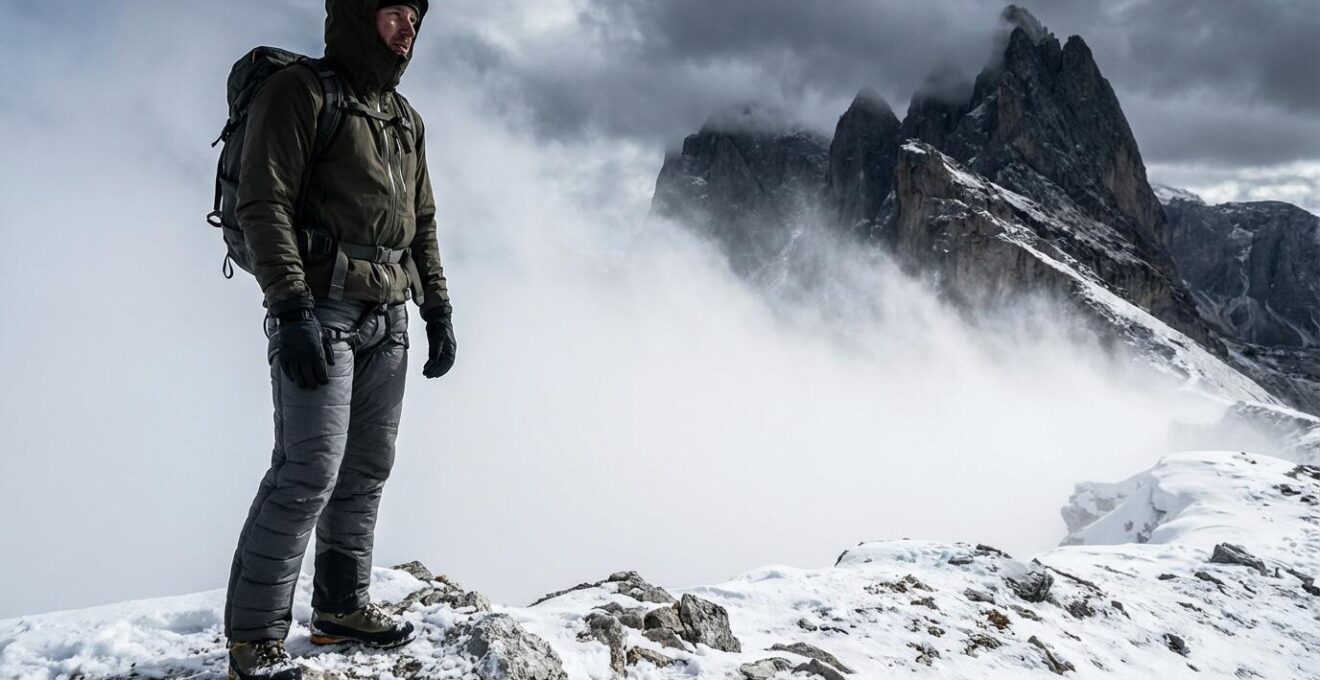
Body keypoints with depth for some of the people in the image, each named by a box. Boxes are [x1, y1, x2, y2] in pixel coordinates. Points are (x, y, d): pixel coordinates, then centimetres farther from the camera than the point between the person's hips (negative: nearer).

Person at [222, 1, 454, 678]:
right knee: (309, 471, -12)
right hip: (320, 311, -7)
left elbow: (422, 224, 24)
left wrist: (438, 310, 16)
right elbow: (262, 204, -12)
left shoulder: (406, 119, 20)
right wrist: (292, 310, -21)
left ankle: (340, 606, 21)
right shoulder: (298, 92, -3)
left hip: (386, 319, 8)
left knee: (366, 469, 9)